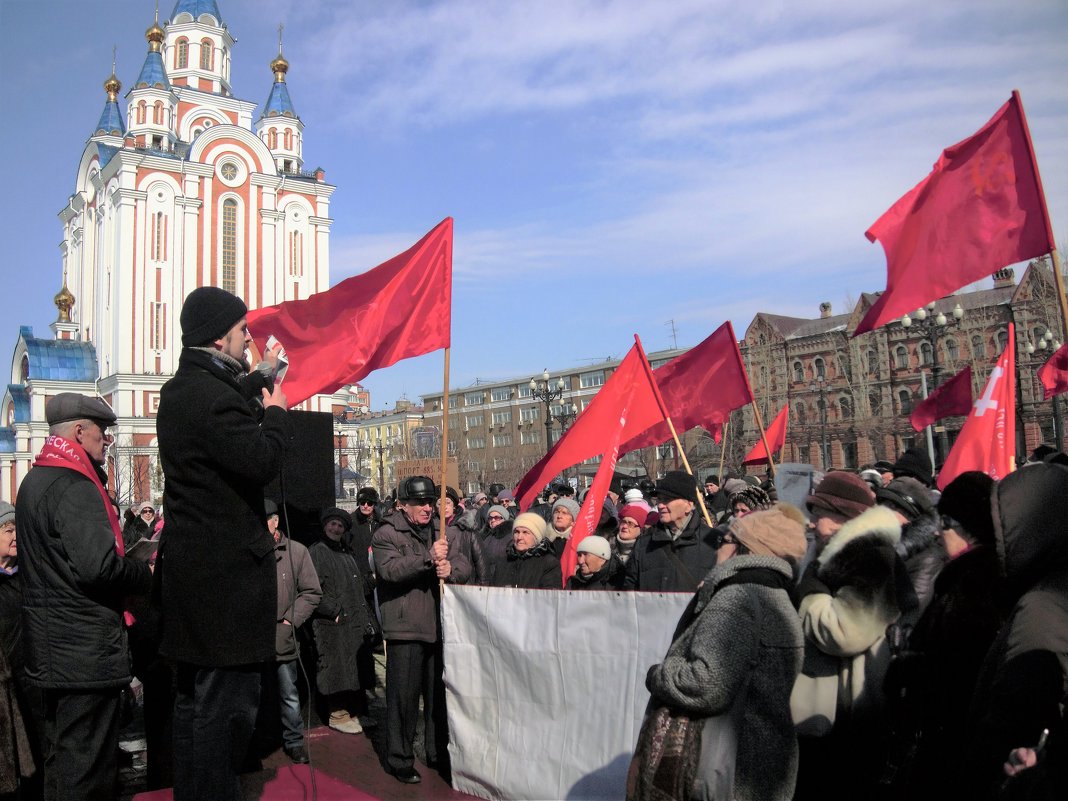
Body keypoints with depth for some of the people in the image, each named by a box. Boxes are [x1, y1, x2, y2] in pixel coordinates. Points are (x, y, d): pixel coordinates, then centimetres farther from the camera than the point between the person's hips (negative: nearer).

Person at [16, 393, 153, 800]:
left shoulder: (35, 481, 13)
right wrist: (148, 574, -12)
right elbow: (99, 566, -28)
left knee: (60, 757, 21)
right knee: (88, 768, -1)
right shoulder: (74, 487, -19)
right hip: (86, 649, -10)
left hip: (51, 644, 11)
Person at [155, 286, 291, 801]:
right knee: (228, 701, -2)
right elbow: (262, 461, -24)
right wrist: (276, 413, -7)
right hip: (226, 570, -11)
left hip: (189, 566, 11)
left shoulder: (178, 391, 14)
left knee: (195, 696, 20)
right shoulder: (213, 397, -19)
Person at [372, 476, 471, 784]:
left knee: (439, 694, 15)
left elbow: (465, 567, 7)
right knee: (404, 697, 1)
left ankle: (439, 753, 31)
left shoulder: (440, 533, 14)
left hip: (438, 627, 6)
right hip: (405, 629, -5)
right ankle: (399, 761, 15)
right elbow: (390, 569, -21)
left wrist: (451, 568, -16)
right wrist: (428, 558, -30)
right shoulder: (386, 534, -4)